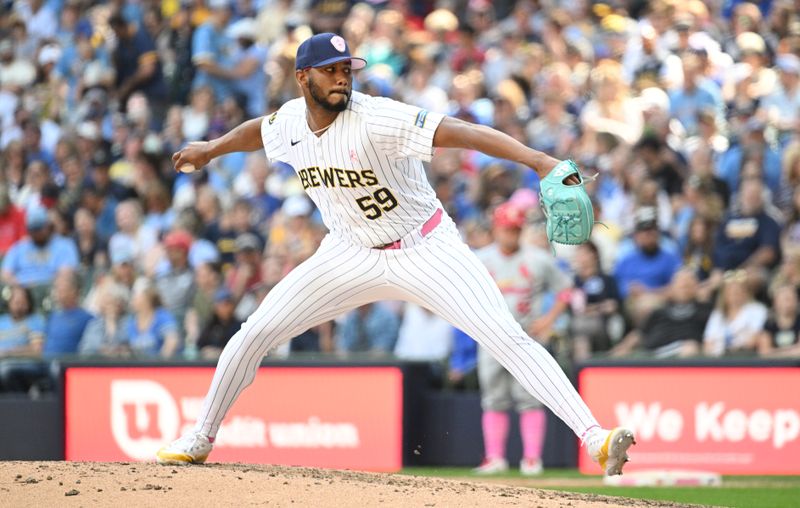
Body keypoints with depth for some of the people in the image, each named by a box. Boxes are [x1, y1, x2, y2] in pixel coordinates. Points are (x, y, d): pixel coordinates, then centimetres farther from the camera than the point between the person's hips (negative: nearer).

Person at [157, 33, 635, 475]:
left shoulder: (377, 119, -27)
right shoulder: (289, 121, -7)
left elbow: (461, 132, -38)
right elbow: (259, 130, 19)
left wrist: (538, 160, -50)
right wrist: (211, 149, 38)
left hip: (425, 249, -5)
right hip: (353, 254, 5)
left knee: (508, 336, -20)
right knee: (255, 333, 1)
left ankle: (595, 437, -25)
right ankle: (201, 438, 21)